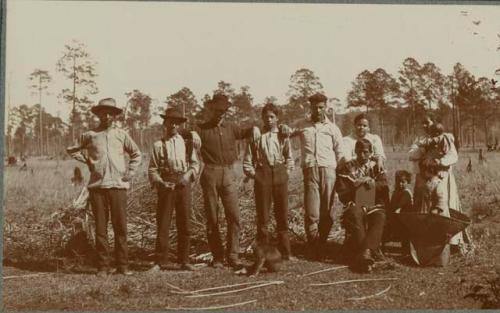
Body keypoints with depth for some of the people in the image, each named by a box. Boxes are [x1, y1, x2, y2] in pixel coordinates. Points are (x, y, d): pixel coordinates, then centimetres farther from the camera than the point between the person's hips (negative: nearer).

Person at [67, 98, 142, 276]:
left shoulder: (121, 135, 9)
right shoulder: (90, 136, 7)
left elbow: (136, 154, 19)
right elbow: (72, 150, 19)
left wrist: (129, 173, 8)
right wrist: (87, 162, 8)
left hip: (118, 186, 0)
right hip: (97, 187, 0)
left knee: (121, 227, 0)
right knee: (100, 228, 2)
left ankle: (123, 265, 7)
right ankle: (103, 266, 8)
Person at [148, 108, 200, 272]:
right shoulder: (158, 145, 3)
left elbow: (195, 162, 10)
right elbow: (152, 169, 3)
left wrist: (189, 174, -8)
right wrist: (160, 183, -12)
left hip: (184, 186, 2)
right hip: (166, 186, -2)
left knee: (184, 224, 6)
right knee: (163, 224, -2)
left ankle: (184, 260, 14)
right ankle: (161, 261, 4)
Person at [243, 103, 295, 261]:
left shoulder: (283, 136, 10)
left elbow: (289, 158, 17)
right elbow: (247, 161, 6)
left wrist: (286, 173, 5)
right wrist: (253, 174, -4)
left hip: (280, 175, 2)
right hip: (262, 176, -2)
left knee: (282, 215, 6)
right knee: (262, 217, 0)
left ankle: (285, 252, 15)